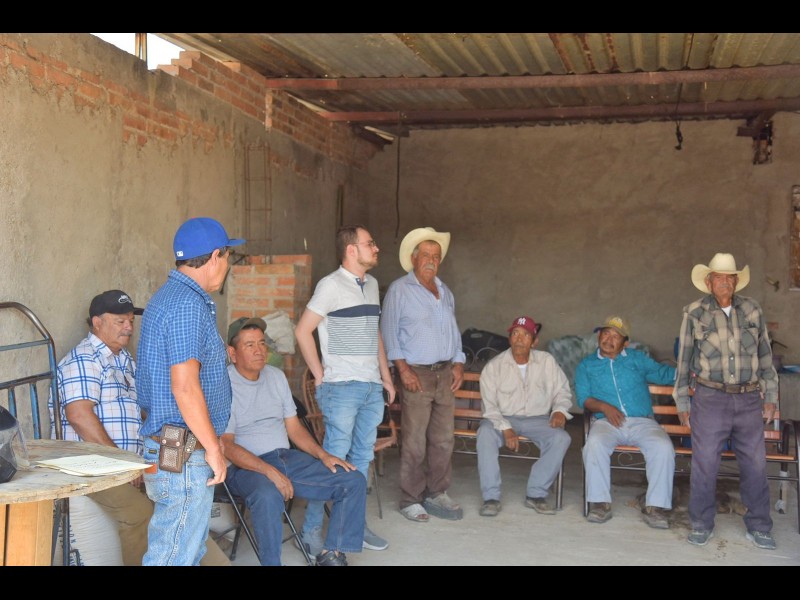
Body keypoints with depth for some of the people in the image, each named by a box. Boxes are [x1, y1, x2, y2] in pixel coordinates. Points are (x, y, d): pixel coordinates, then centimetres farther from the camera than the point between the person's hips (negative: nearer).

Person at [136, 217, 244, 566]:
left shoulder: (171, 295, 14)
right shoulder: (188, 305, -19)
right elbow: (185, 387, -25)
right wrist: (213, 449, -17)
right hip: (183, 455, -11)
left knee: (190, 549, 19)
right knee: (175, 555, -3)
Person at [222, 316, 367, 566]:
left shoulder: (276, 376, 13)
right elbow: (226, 445, -16)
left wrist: (323, 455, -1)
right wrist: (270, 471, -27)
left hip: (287, 457, 7)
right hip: (245, 466, -7)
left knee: (354, 481, -7)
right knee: (268, 495, -42)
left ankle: (332, 554, 1)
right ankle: (271, 562, -22)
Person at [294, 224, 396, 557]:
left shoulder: (372, 284, 14)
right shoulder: (331, 284, -9)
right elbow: (303, 330, -9)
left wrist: (386, 376, 17)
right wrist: (320, 376, -8)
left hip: (372, 387, 7)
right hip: (342, 388, -7)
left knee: (362, 458, 11)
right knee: (334, 458, -6)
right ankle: (311, 530, 4)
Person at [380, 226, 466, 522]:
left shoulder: (445, 292, 17)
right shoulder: (399, 290, -2)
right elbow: (388, 332, -6)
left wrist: (458, 363, 10)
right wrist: (403, 368, -13)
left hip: (445, 374, 6)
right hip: (417, 374, -6)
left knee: (443, 440, 9)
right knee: (414, 443, -4)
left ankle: (436, 494, 21)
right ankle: (410, 500, 6)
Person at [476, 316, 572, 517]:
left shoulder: (546, 361, 3)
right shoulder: (494, 366, -3)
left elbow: (562, 391, 9)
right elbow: (490, 406, -6)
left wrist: (560, 411, -13)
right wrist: (506, 429, -22)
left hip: (537, 419, 2)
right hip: (503, 419, -1)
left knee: (561, 438, -27)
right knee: (485, 433, -34)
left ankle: (536, 494, -18)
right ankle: (491, 497, -29)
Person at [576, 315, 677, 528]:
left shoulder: (637, 359, 22)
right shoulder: (586, 365, 18)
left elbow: (663, 373, 14)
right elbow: (583, 398, 7)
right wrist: (604, 407, -12)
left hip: (642, 421, 1)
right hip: (607, 422, -1)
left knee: (664, 448, -28)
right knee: (594, 443, -34)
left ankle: (654, 506, -21)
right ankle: (600, 503, -26)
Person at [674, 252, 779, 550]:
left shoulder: (752, 310, 6)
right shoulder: (694, 313, -1)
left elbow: (765, 355, 12)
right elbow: (684, 360, 4)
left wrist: (770, 396, 9)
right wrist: (682, 402, 4)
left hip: (749, 399, 2)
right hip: (710, 399, -2)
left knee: (755, 463, 6)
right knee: (705, 462, 0)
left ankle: (759, 527, 19)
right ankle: (701, 524, 14)